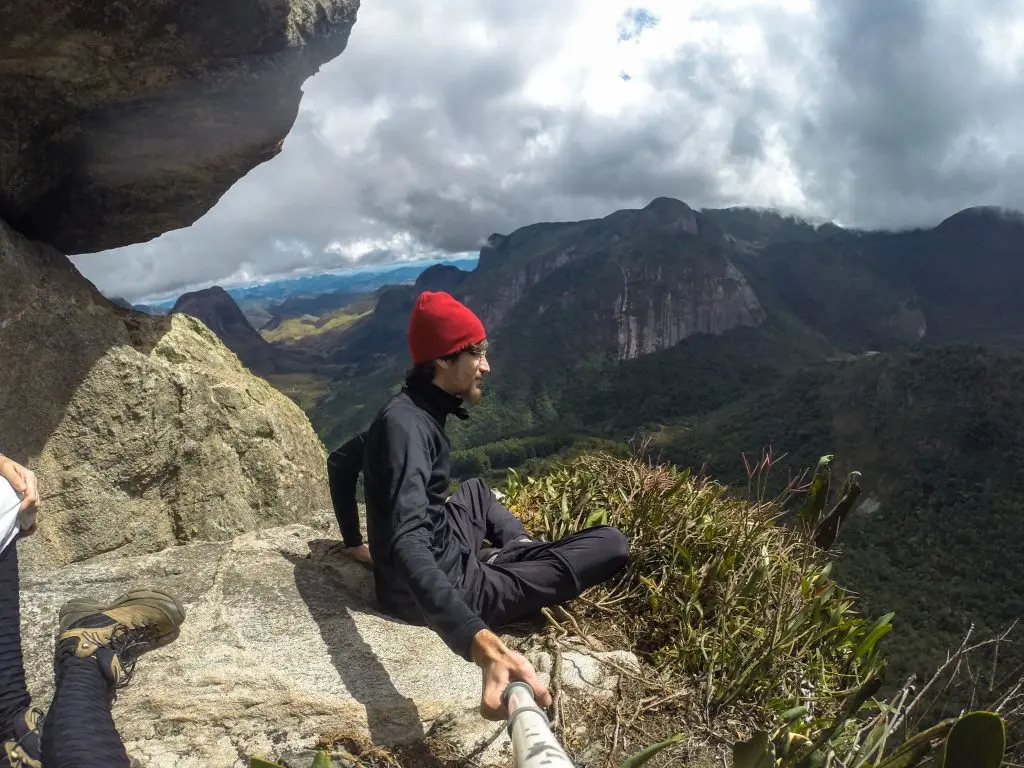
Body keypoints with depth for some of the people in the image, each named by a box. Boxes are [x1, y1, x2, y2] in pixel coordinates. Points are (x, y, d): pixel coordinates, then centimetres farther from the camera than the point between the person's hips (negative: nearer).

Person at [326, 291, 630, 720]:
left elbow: (340, 461, 19)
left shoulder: (408, 412, 2)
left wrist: (355, 542, 22)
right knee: (610, 544, -13)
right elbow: (409, 546, -43)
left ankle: (527, 551, 23)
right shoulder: (408, 426, -28)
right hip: (449, 587, -9)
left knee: (476, 491, 40)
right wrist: (482, 644, -57)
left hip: (442, 554, 10)